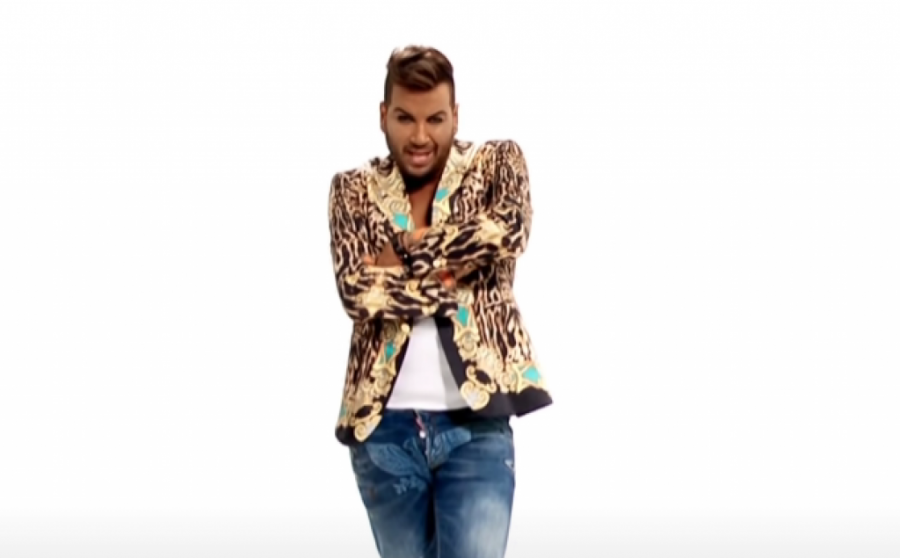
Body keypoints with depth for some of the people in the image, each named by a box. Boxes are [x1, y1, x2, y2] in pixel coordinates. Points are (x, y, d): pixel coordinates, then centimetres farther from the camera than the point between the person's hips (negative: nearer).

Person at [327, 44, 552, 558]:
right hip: (383, 426, 2)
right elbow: (357, 290, -9)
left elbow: (509, 230, -16)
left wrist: (408, 253, -10)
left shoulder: (496, 162, 6)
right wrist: (453, 275, -15)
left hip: (475, 425, -2)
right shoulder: (354, 189, 7)